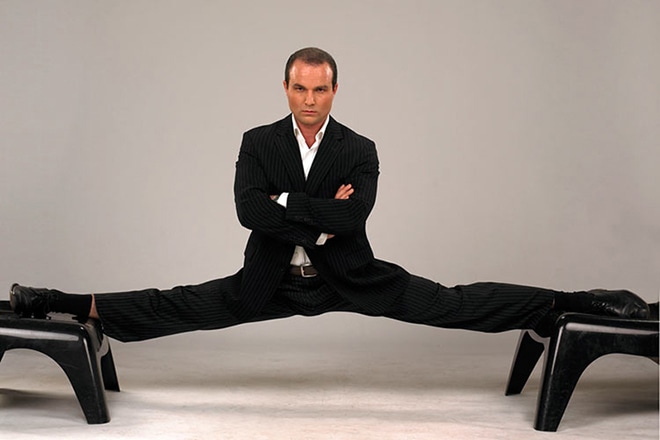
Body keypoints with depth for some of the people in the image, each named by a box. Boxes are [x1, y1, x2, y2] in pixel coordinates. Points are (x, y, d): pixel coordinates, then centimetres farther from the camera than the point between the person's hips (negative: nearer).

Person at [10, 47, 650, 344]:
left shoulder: (360, 150, -6)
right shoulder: (258, 143, -3)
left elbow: (355, 215, -22)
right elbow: (249, 210, -20)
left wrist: (286, 205, -20)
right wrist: (325, 212, -20)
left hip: (350, 277, -1)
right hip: (270, 282, 1)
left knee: (446, 304, -9)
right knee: (184, 307, -6)